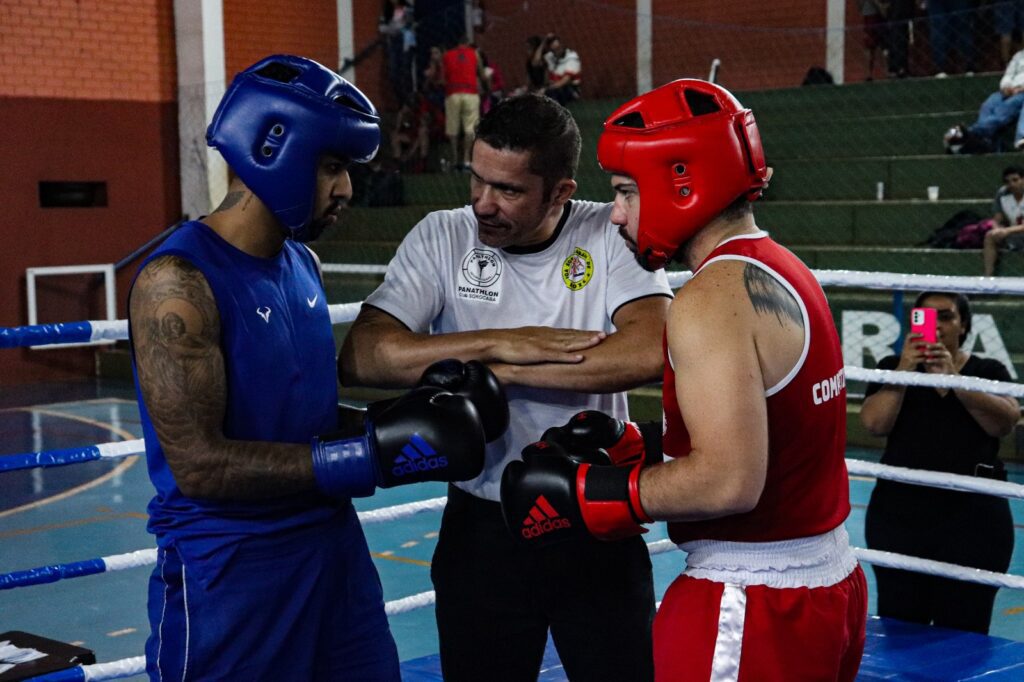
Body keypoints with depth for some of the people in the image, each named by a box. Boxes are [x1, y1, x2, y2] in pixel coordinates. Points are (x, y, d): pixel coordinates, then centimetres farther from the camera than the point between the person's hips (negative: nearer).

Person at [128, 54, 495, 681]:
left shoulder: (304, 264, 8)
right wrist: (373, 454, -24)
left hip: (334, 548, 7)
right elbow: (200, 464, -22)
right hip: (230, 572, -7)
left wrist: (395, 419, -3)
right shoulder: (178, 281, -17)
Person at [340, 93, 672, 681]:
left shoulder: (610, 235, -8)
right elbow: (361, 358, -16)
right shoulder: (442, 238, -6)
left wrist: (504, 372, -21)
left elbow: (650, 352, -25)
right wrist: (500, 343, -21)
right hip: (482, 527, 1)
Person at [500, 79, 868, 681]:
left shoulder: (714, 298, -20)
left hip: (754, 609, -9)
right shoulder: (784, 273, 9)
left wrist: (587, 496, -17)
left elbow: (728, 481, -27)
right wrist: (634, 449, 8)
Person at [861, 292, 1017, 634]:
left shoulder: (988, 372, 7)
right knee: (898, 628, 4)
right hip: (899, 515, 1)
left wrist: (954, 378, -21)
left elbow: (1005, 422, -11)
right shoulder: (893, 368, 8)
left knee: (962, 631, 0)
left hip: (972, 517, -1)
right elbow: (874, 423, -6)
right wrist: (904, 370, -15)